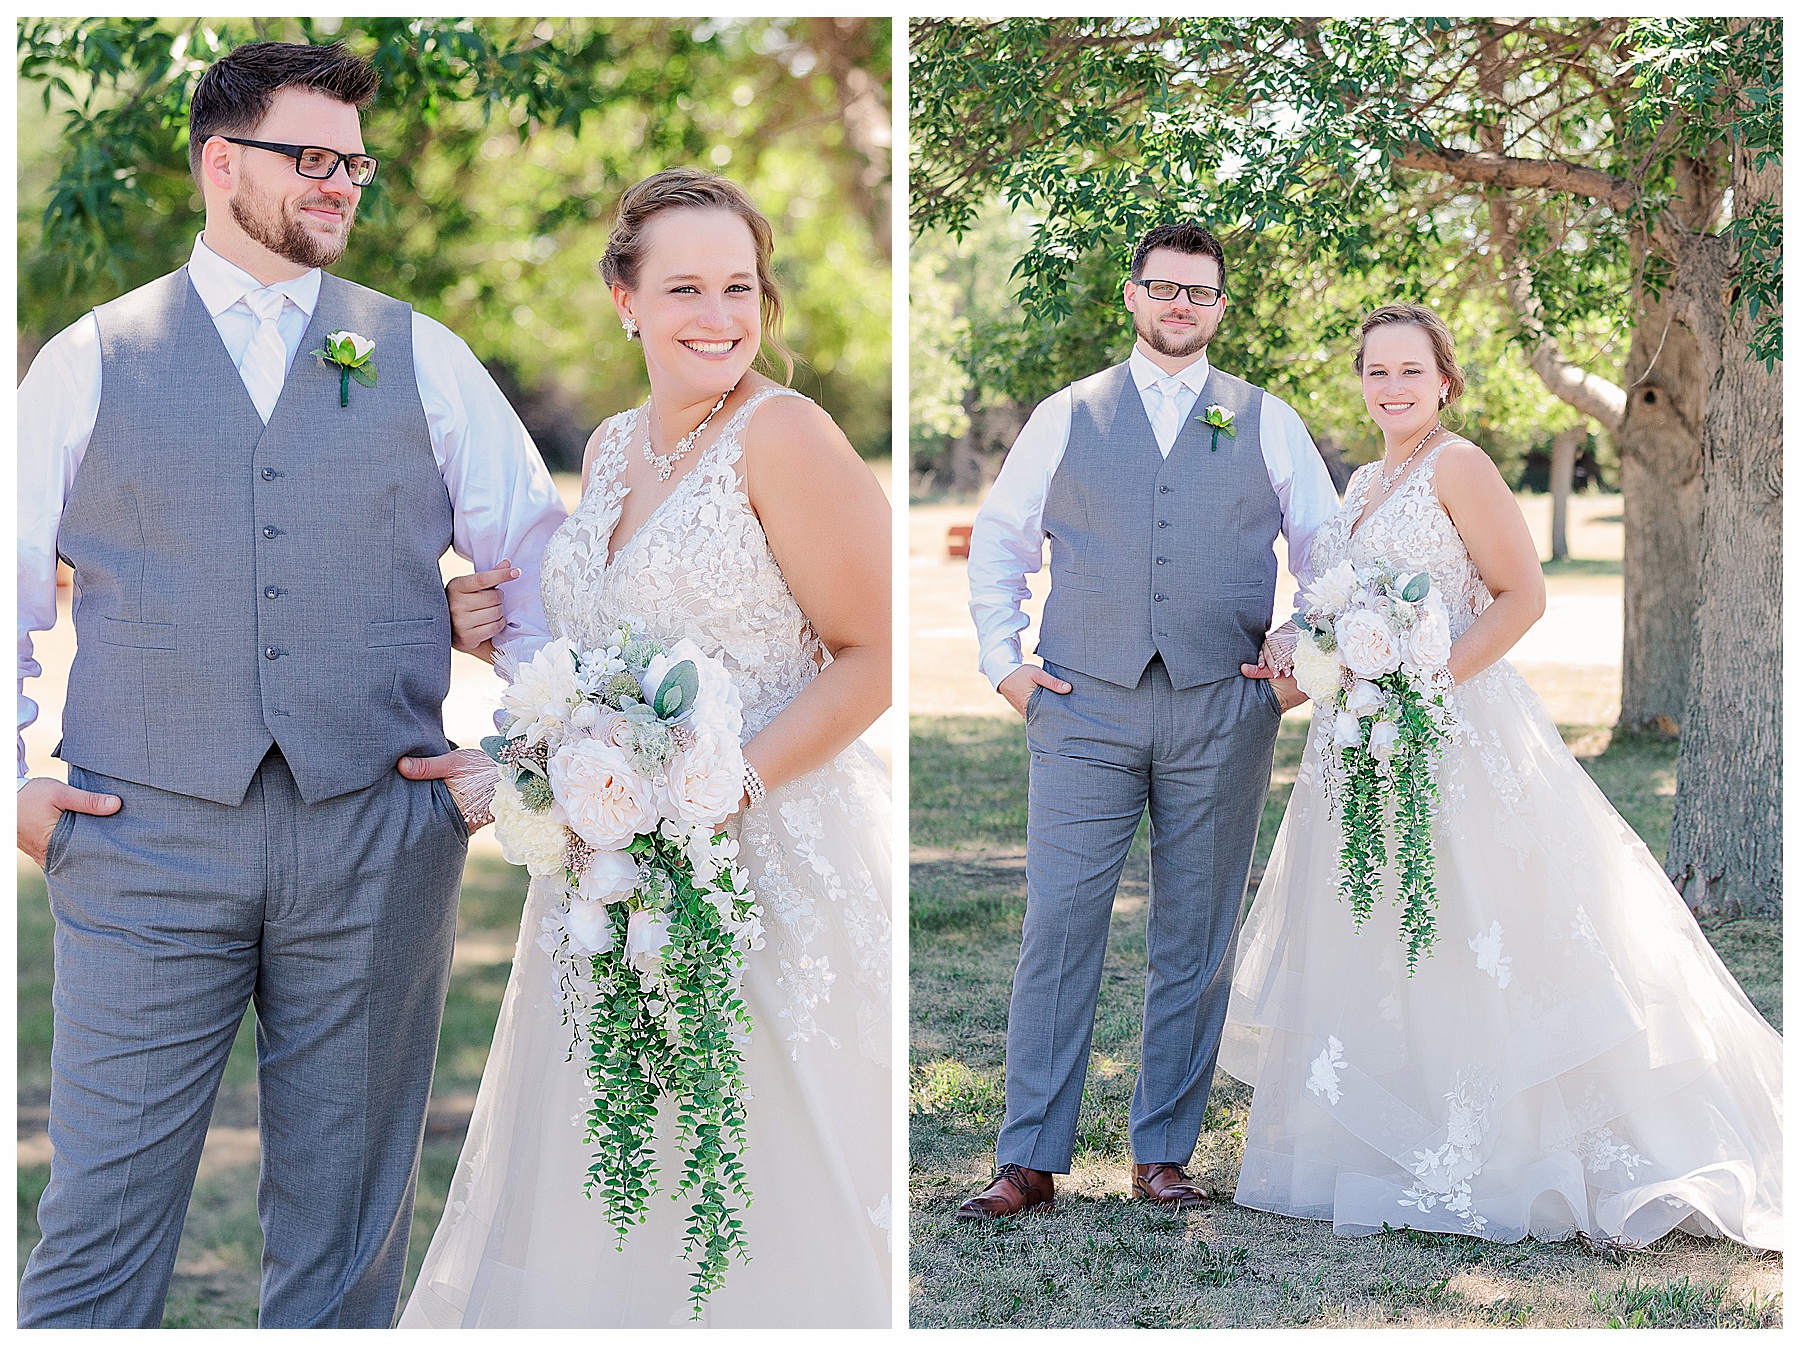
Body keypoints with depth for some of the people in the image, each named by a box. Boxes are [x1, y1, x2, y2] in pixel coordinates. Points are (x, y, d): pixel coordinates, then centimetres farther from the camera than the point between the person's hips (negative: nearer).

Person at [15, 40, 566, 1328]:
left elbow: (537, 550, 14)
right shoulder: (90, 361, 9)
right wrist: (9, 778, 1)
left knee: (348, 1215, 8)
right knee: (103, 1213, -2)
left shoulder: (423, 357, 12)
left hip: (379, 839, 2)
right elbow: (11, 580, 11)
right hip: (144, 836, -1)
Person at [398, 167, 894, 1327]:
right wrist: (504, 633, 5)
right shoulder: (612, 447, 10)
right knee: (608, 1168, 15)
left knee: (755, 1176, 3)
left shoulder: (784, 435, -13)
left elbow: (872, 655, -14)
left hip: (771, 849, -7)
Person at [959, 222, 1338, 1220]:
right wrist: (1003, 662, 6)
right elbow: (999, 540, 15)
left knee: (1197, 941, 4)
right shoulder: (1067, 416, 10)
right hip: (1085, 707, -1)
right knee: (1059, 928, -6)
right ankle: (1028, 1162, 0)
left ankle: (1163, 1155, 14)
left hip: (1223, 711, 1)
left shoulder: (1266, 423, 10)